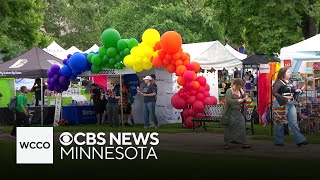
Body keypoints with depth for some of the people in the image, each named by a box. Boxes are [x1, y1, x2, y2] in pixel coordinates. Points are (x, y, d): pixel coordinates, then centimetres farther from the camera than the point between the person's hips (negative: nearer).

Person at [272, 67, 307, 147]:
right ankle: (278, 141, 10)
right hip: (281, 104, -7)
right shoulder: (279, 82, -8)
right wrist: (284, 99, -21)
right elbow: (274, 92, -17)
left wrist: (297, 91, 4)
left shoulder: (289, 83, 16)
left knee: (294, 123, 3)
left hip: (291, 104, 7)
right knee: (280, 123, 2)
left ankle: (300, 140, -1)